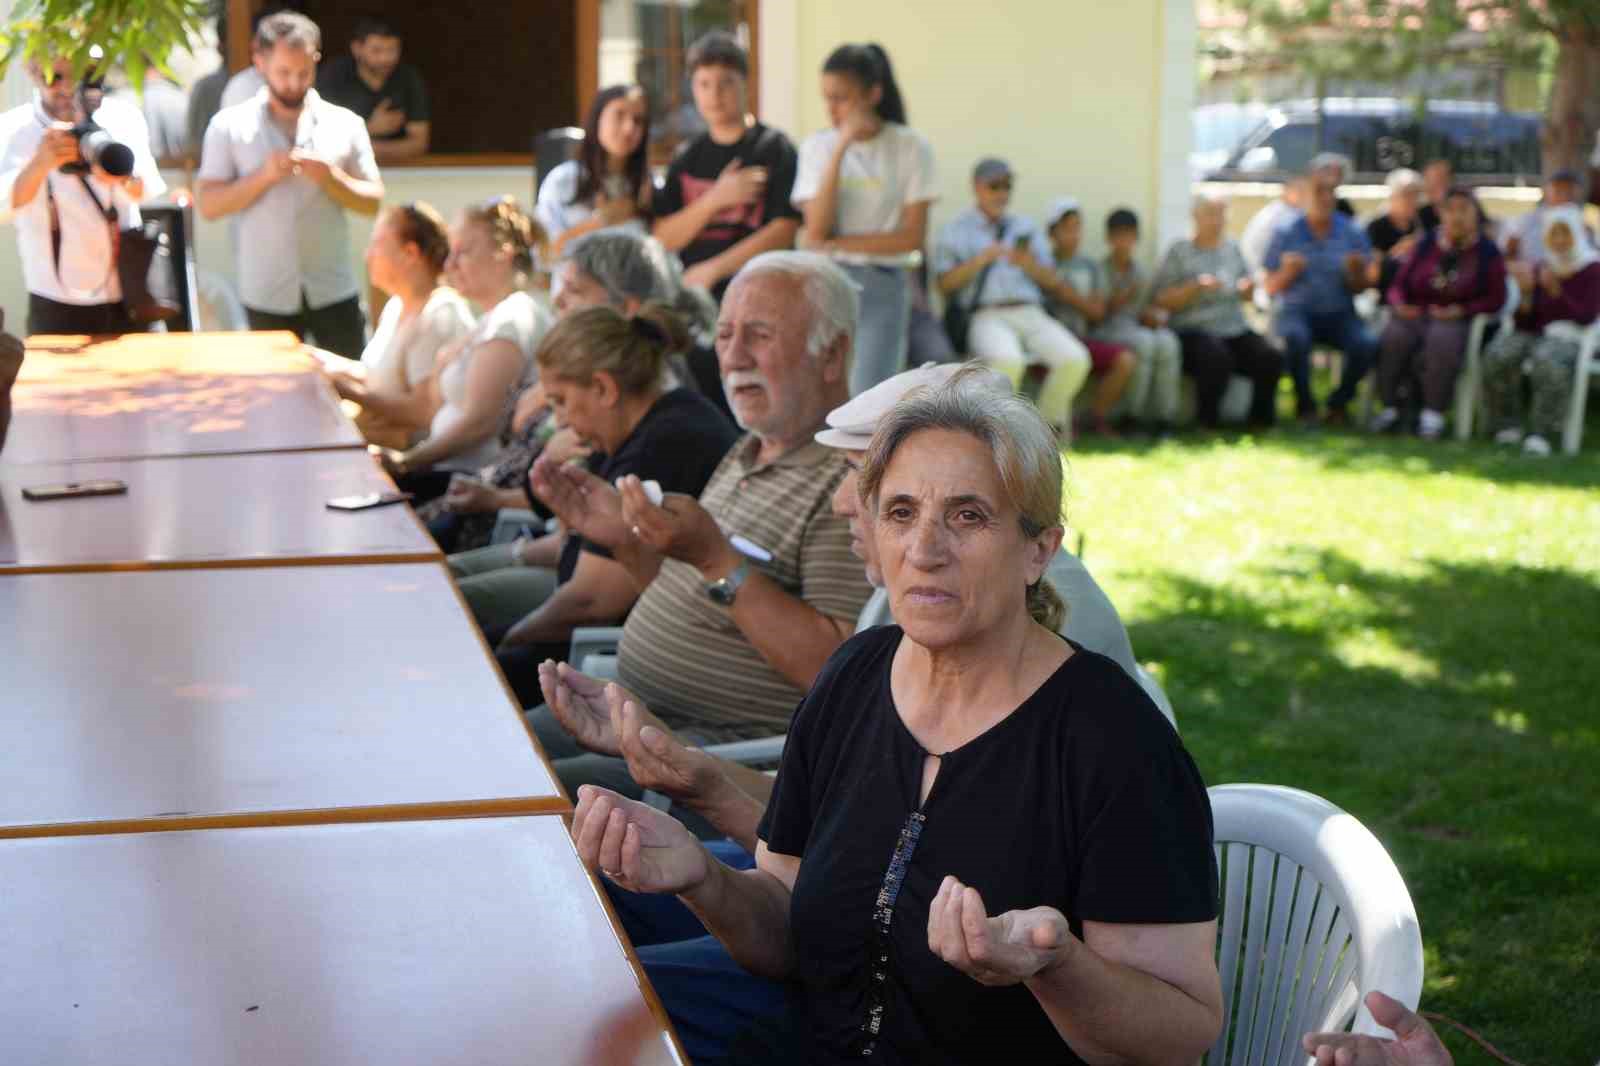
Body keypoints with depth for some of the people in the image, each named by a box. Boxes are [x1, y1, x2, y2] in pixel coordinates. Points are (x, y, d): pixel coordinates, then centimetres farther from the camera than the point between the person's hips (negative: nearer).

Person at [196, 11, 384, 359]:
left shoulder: (344, 123, 3)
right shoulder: (229, 125, 0)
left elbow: (373, 201, 4)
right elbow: (207, 205, -4)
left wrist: (331, 177, -15)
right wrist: (264, 176, -17)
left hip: (333, 291, 1)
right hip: (266, 295, 0)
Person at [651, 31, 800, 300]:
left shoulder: (775, 148, 1)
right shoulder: (686, 158, 14)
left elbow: (785, 230, -8)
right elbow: (663, 239, 7)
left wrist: (713, 269, -14)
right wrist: (714, 199, -9)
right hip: (692, 288, 4)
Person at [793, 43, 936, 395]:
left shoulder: (910, 146, -1)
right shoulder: (818, 147, 5)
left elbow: (913, 236, -5)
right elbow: (815, 233, -7)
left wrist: (841, 244, -8)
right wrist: (840, 150, -11)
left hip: (882, 284, -2)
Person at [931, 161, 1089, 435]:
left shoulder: (1025, 226, 24)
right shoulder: (955, 231, 15)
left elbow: (1052, 283, 17)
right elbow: (944, 285, 2)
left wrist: (1028, 264, -4)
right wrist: (979, 260, -11)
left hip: (1031, 313, 4)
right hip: (986, 316, -4)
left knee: (1075, 359, -25)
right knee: (1008, 360, -38)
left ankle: (1047, 421, -4)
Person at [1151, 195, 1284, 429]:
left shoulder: (1232, 249, 15)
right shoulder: (1179, 252, 0)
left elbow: (1246, 295, 24)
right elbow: (1160, 300, -8)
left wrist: (1248, 288, -1)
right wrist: (1196, 286, -19)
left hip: (1235, 329, 5)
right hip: (1194, 331, -5)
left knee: (1271, 358, -22)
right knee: (1217, 358, -37)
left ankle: (1261, 418, -2)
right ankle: (1209, 423, -18)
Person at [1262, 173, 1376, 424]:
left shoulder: (1352, 233, 5)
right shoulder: (1287, 234, 2)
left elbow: (1360, 289, 5)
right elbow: (1271, 289, 2)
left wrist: (1355, 271, -17)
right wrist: (1287, 272, -19)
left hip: (1339, 313, 2)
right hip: (1297, 311, -1)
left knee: (1364, 345, -28)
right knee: (1295, 338, -36)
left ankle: (1338, 403, -2)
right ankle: (1305, 404, -13)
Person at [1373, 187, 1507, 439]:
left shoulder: (1487, 252, 5)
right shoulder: (1427, 244, 11)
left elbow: (1496, 299, 1)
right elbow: (1399, 284, 14)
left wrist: (1461, 310, -13)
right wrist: (1400, 304, -9)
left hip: (1456, 320, -2)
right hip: (1415, 314, 2)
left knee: (1442, 341, -37)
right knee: (1393, 338, -31)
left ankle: (1433, 414, -29)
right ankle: (1390, 408, -21)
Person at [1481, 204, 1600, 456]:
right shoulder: (1540, 270, 14)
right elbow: (1525, 323, 13)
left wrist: (1555, 290, -17)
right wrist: (1526, 292, -6)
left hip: (1568, 338, -4)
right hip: (1535, 334, 4)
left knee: (1548, 361, -40)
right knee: (1498, 356, -28)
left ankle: (1542, 433, -35)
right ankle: (1507, 425, -18)